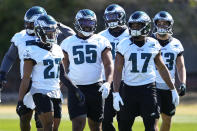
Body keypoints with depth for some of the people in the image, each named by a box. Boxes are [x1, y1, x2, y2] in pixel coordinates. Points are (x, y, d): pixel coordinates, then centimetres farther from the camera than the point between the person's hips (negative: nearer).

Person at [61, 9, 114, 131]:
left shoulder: (101, 42, 3)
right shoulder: (68, 43, 6)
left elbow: (108, 64, -4)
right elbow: (65, 67, 14)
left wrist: (108, 83, -20)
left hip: (95, 88, 1)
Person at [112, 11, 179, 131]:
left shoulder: (153, 45, 4)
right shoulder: (124, 45, -1)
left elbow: (162, 68, 14)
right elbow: (118, 70, -3)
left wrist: (173, 89, 16)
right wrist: (116, 93, -11)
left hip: (148, 89, 0)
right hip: (129, 89, 0)